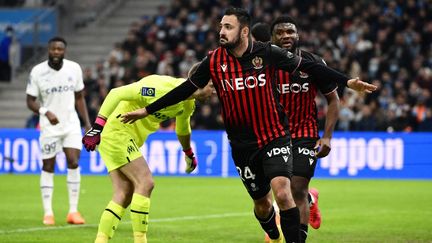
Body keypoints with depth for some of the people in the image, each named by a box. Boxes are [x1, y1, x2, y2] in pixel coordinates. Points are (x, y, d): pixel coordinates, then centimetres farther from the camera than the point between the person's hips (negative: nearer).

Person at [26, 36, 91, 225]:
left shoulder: (74, 68, -1)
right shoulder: (37, 72, -9)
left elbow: (79, 98, 9)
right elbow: (30, 101, -6)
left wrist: (87, 123, 4)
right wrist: (45, 112, -24)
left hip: (71, 124, 2)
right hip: (49, 125, -2)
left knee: (74, 163, -10)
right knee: (48, 167, 2)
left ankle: (73, 211, -3)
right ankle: (48, 213, 8)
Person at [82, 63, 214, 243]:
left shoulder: (188, 104, 6)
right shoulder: (162, 87, -24)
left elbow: (182, 129, 30)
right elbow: (117, 94, -24)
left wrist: (189, 154, 41)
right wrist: (97, 127, -26)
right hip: (118, 132, -9)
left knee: (124, 195, 2)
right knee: (145, 183, -14)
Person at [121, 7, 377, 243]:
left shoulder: (267, 53, -11)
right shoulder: (214, 61, -4)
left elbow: (309, 66, -6)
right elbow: (186, 89, 6)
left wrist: (347, 81, -12)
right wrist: (147, 110, 7)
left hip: (275, 137, -3)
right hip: (243, 144, 3)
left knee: (282, 193, -22)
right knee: (262, 203, 11)